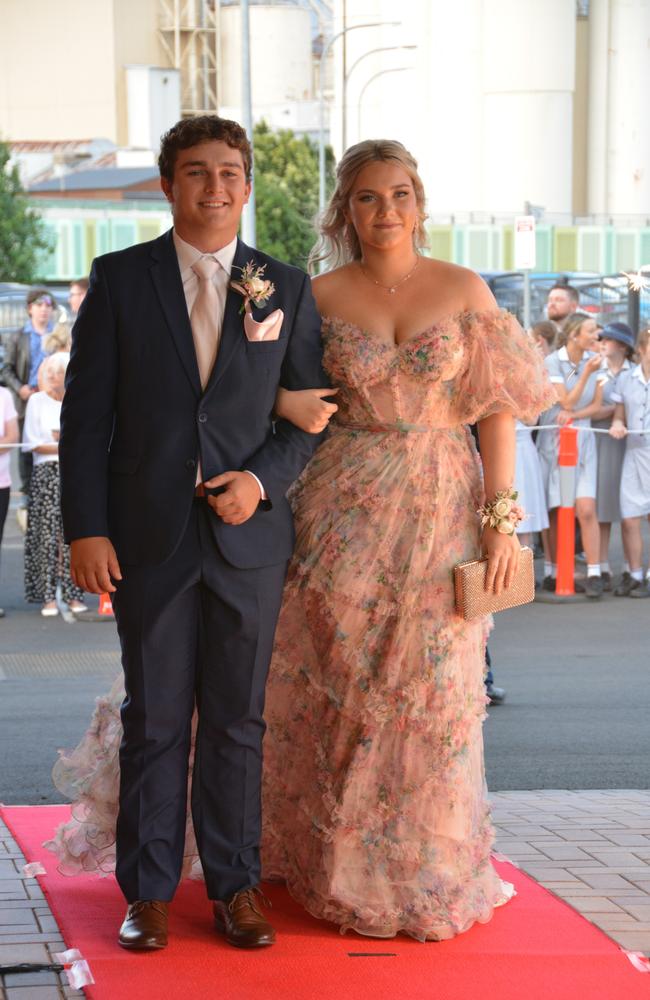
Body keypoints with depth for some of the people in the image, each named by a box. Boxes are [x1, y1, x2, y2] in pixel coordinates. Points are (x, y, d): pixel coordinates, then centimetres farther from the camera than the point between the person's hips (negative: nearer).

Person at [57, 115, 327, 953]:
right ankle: (149, 890, 15)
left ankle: (234, 884, 17)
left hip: (250, 534, 1)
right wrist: (85, 527, -7)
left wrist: (262, 480, -10)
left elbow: (311, 414, 8)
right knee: (154, 720, 5)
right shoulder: (119, 279, 2)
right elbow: (86, 413, 0)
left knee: (237, 720, 7)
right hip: (148, 536, -1)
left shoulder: (288, 289, 6)